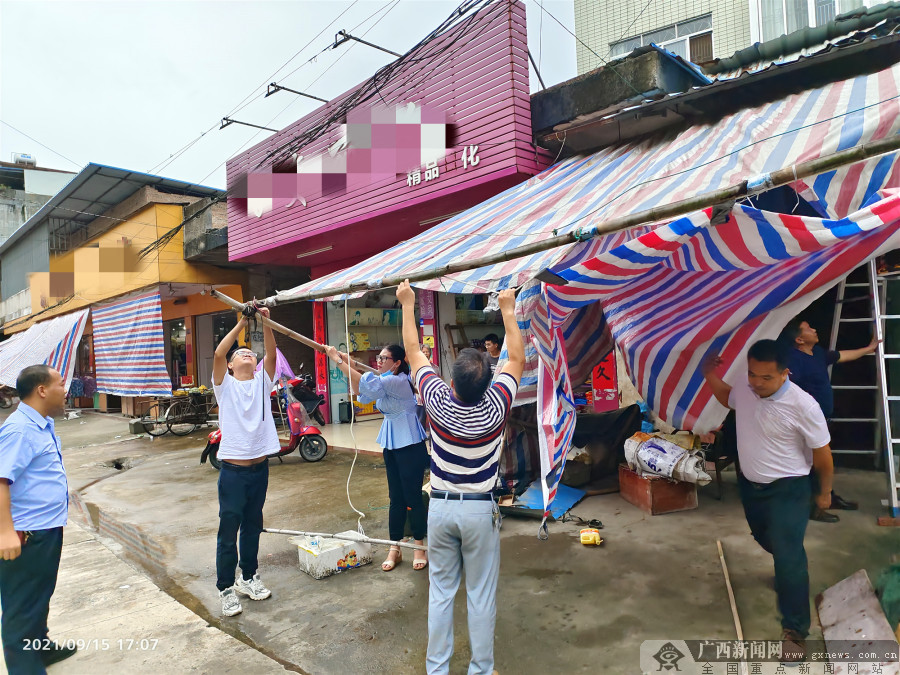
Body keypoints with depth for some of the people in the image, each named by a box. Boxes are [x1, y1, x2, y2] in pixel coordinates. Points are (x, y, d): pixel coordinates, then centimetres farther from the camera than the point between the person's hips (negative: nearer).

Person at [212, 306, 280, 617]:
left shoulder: (262, 382, 7)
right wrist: (242, 323, -18)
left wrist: (266, 322, -18)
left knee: (253, 527, 17)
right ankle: (226, 588, 19)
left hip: (260, 468, 4)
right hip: (233, 470, -3)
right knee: (228, 531, 4)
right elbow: (218, 353, -18)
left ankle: (248, 577, 33)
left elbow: (271, 354, -8)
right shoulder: (225, 385, -1)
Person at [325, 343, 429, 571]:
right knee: (396, 498, 13)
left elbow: (367, 383, -31)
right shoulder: (385, 381, 10)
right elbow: (360, 393, 10)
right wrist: (349, 365, -2)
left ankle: (420, 548, 18)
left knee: (412, 497, 2)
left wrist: (339, 361, -28)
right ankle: (394, 550, 21)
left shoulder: (399, 381, -19)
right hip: (391, 444, 9)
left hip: (410, 445, -9)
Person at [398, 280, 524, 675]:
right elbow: (517, 360, -2)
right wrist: (508, 310, 5)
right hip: (480, 510, -1)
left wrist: (408, 304, 7)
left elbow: (413, 352, -2)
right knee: (481, 594, 11)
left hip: (440, 506, 2)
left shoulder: (438, 402, -16)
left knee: (441, 591, 14)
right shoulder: (495, 407, -18)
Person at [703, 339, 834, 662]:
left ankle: (794, 630, 13)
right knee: (765, 539, 28)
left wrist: (825, 492, 0)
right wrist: (709, 375, -1)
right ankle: (792, 568, 61)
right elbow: (729, 399, 14)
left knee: (788, 557, -5)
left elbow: (822, 454, -13)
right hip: (749, 483, 6)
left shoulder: (803, 406, -28)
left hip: (787, 490, -6)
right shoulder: (744, 387, -14)